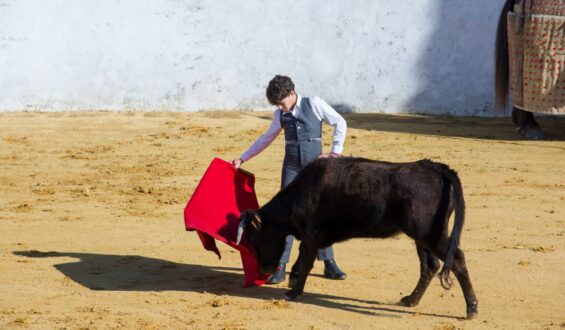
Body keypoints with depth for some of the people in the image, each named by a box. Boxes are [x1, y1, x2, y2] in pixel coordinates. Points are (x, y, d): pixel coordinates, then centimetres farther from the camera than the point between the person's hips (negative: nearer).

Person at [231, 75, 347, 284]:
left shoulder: (314, 104, -4)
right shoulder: (280, 115, 8)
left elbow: (340, 123, 0)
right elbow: (267, 138, 21)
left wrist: (336, 152, -4)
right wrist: (243, 158, 20)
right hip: (292, 166, 3)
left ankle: (328, 263, 11)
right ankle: (280, 266, -3)